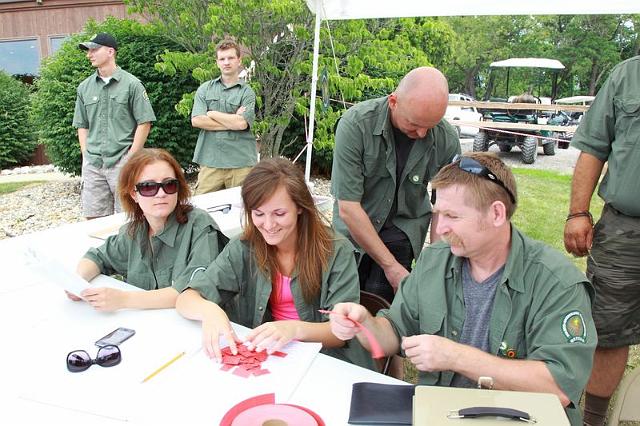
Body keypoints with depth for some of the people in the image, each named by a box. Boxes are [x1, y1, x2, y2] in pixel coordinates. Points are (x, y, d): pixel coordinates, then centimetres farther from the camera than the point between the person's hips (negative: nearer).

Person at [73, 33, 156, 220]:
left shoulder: (131, 84, -1)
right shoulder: (84, 87, 13)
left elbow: (145, 123, -4)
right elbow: (82, 125, 16)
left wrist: (131, 158, -9)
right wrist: (86, 156, 5)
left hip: (122, 162, -4)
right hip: (92, 165, 4)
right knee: (94, 220, 7)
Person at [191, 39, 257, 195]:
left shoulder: (247, 92, 4)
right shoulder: (205, 89, 11)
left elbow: (242, 124, -11)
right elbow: (196, 120, -2)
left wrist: (212, 114, -1)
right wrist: (232, 121, -4)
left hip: (241, 162, -1)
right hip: (210, 160, 2)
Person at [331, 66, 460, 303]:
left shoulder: (447, 140, -17)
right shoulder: (355, 124, -25)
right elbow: (348, 208, -25)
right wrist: (391, 265, -22)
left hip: (403, 227, 1)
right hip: (353, 227, 0)